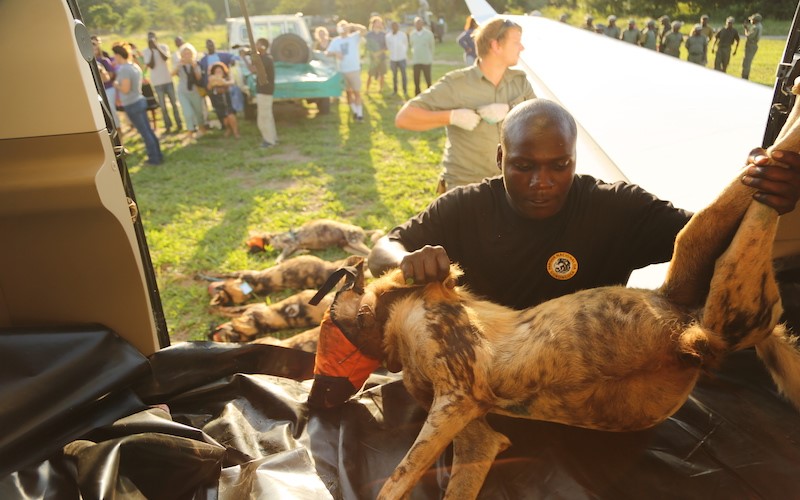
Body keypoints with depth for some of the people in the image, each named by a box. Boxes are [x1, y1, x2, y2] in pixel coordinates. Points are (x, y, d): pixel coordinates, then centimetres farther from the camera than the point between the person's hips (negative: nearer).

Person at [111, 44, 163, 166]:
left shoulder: (124, 69, -19)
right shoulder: (135, 66, 9)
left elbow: (125, 89, -23)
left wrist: (116, 85, -5)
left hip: (132, 104, -9)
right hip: (140, 100, 9)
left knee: (144, 133, -2)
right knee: (149, 130, 12)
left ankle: (154, 158, 3)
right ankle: (158, 155, 17)